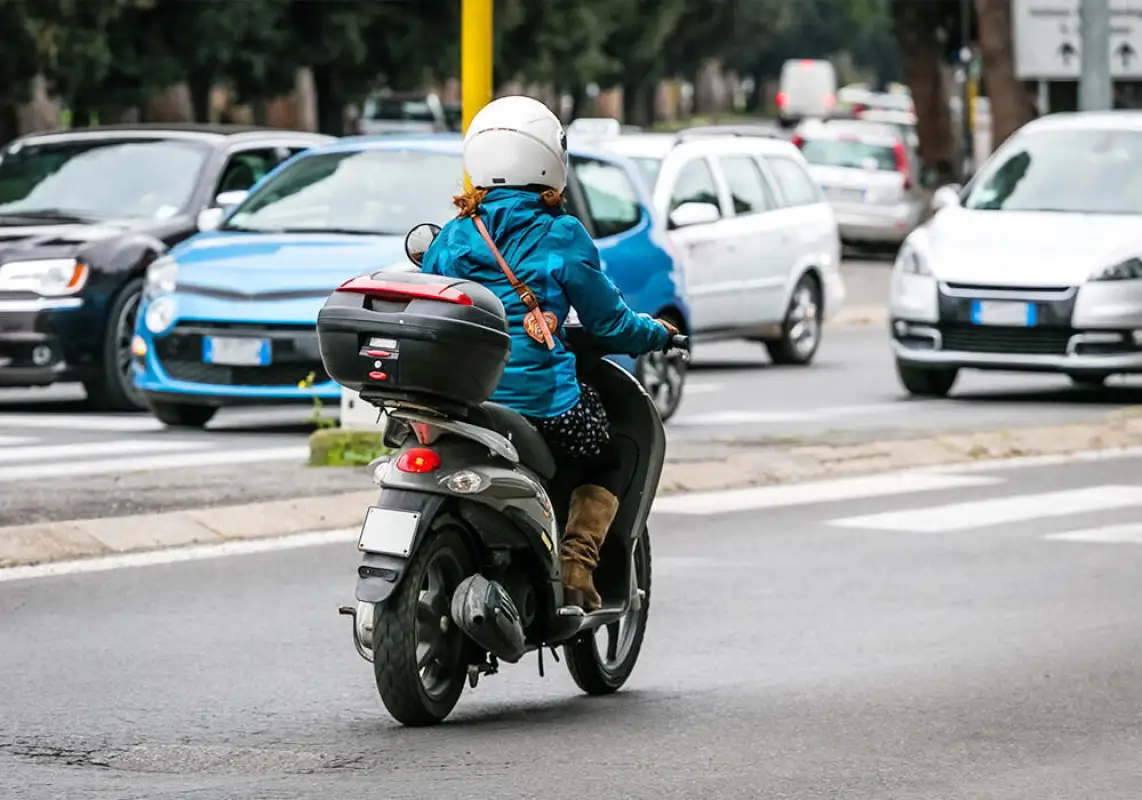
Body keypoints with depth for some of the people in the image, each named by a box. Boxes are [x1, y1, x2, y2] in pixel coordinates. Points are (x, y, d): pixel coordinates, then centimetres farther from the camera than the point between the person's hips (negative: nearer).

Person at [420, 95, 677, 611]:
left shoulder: (451, 238, 7)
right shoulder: (561, 238, -3)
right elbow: (608, 322, 4)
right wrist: (657, 335, 23)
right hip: (541, 403, -4)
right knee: (610, 453, 21)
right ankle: (576, 562, 1)